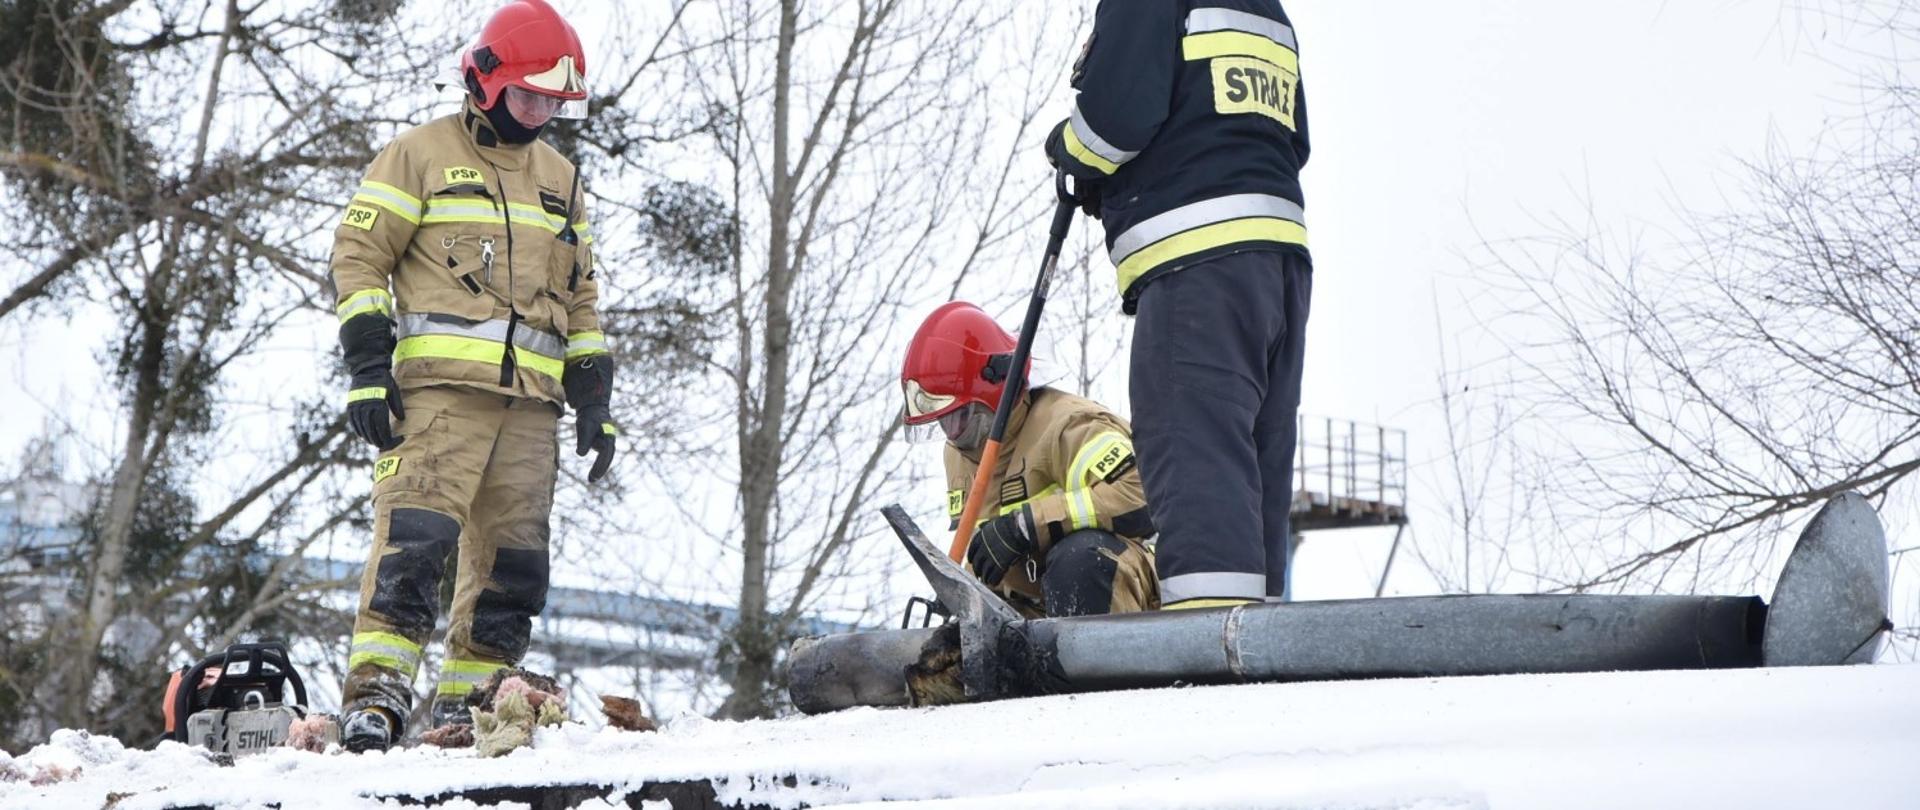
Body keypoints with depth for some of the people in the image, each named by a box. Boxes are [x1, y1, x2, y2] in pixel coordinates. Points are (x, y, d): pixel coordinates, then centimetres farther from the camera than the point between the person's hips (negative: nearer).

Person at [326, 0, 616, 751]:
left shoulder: (560, 180, 22)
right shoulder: (420, 155, 5)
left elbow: (581, 298, 25)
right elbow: (359, 253, 0)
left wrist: (594, 399, 16)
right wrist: (367, 367, -9)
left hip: (531, 401, 6)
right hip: (439, 385, -6)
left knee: (513, 560, 3)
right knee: (416, 536, -17)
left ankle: (466, 704, 10)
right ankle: (375, 691, -19)